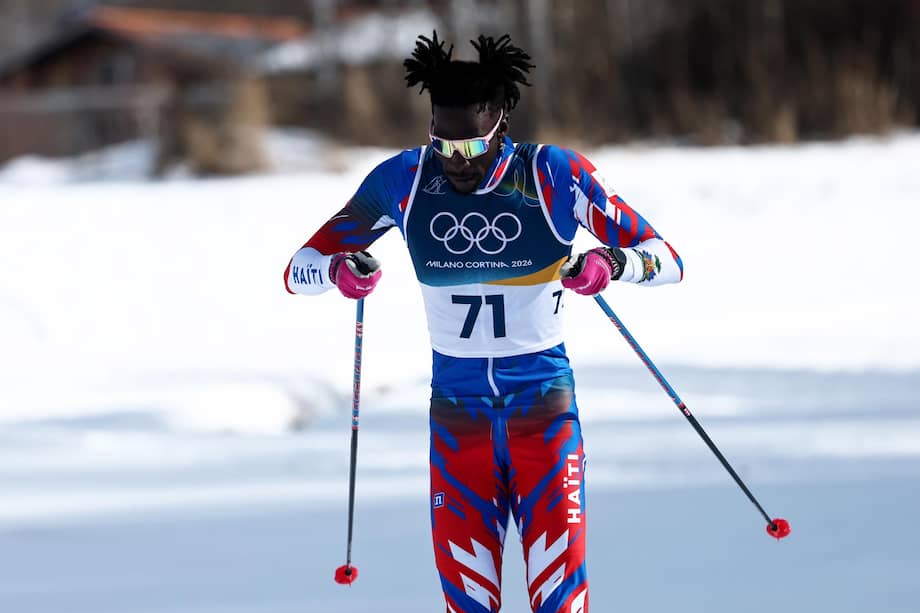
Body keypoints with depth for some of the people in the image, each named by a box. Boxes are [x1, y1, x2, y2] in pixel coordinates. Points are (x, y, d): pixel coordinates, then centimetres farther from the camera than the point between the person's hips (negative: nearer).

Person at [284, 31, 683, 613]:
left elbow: (666, 259, -7)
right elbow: (299, 269, 1)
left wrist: (612, 262, -29)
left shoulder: (555, 176, -10)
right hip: (457, 406, 2)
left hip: (543, 404, -2)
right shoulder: (404, 181, -4)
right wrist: (338, 268, -22)